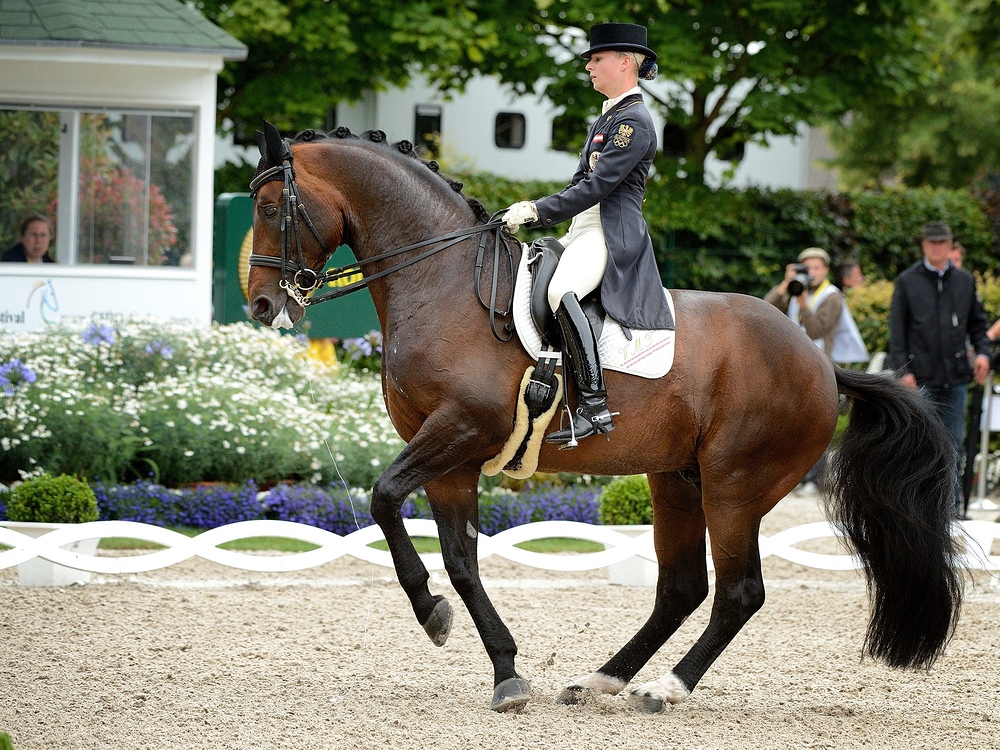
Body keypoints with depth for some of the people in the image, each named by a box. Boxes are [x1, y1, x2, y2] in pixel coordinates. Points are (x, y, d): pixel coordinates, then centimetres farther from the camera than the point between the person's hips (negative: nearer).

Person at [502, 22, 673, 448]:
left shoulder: (634, 121, -11)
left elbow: (597, 186, -18)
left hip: (614, 236, -11)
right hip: (585, 232, 11)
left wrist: (539, 212, -18)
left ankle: (594, 407, -36)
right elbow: (580, 182, 23)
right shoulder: (607, 118, 21)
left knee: (561, 291, -35)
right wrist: (531, 213, 10)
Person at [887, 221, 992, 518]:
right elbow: (897, 329, 2)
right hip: (922, 376, -2)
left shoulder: (965, 280, 12)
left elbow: (978, 322, 17)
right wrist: (903, 369, -6)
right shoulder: (907, 281, 4)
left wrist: (982, 352, -1)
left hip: (955, 376, 2)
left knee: (954, 441, 4)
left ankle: (953, 501, 11)